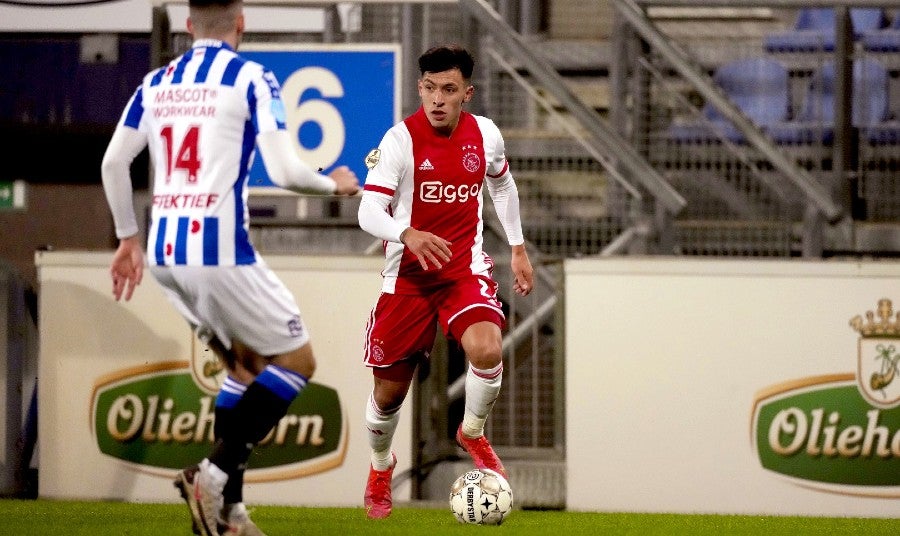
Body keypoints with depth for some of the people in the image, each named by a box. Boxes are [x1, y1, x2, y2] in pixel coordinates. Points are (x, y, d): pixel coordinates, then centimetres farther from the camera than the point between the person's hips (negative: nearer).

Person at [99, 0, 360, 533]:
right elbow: (285, 171, -11)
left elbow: (114, 161, 13)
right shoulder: (251, 77, -5)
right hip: (220, 248, -7)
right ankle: (215, 472, -10)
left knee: (247, 364, 21)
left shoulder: (158, 82, 13)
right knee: (296, 361, 7)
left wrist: (128, 238, 25)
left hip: (166, 252, 7)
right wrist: (335, 184, 10)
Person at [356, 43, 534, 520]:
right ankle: (380, 467, 38)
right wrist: (407, 235, -40)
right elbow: (368, 212, -21)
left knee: (486, 350, -27)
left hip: (464, 266, 2)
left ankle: (472, 434, 3)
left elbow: (501, 183, 20)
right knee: (389, 389, 6)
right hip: (408, 273, -2)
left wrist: (518, 248, 21)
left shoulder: (484, 134, -2)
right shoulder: (402, 138, -14)